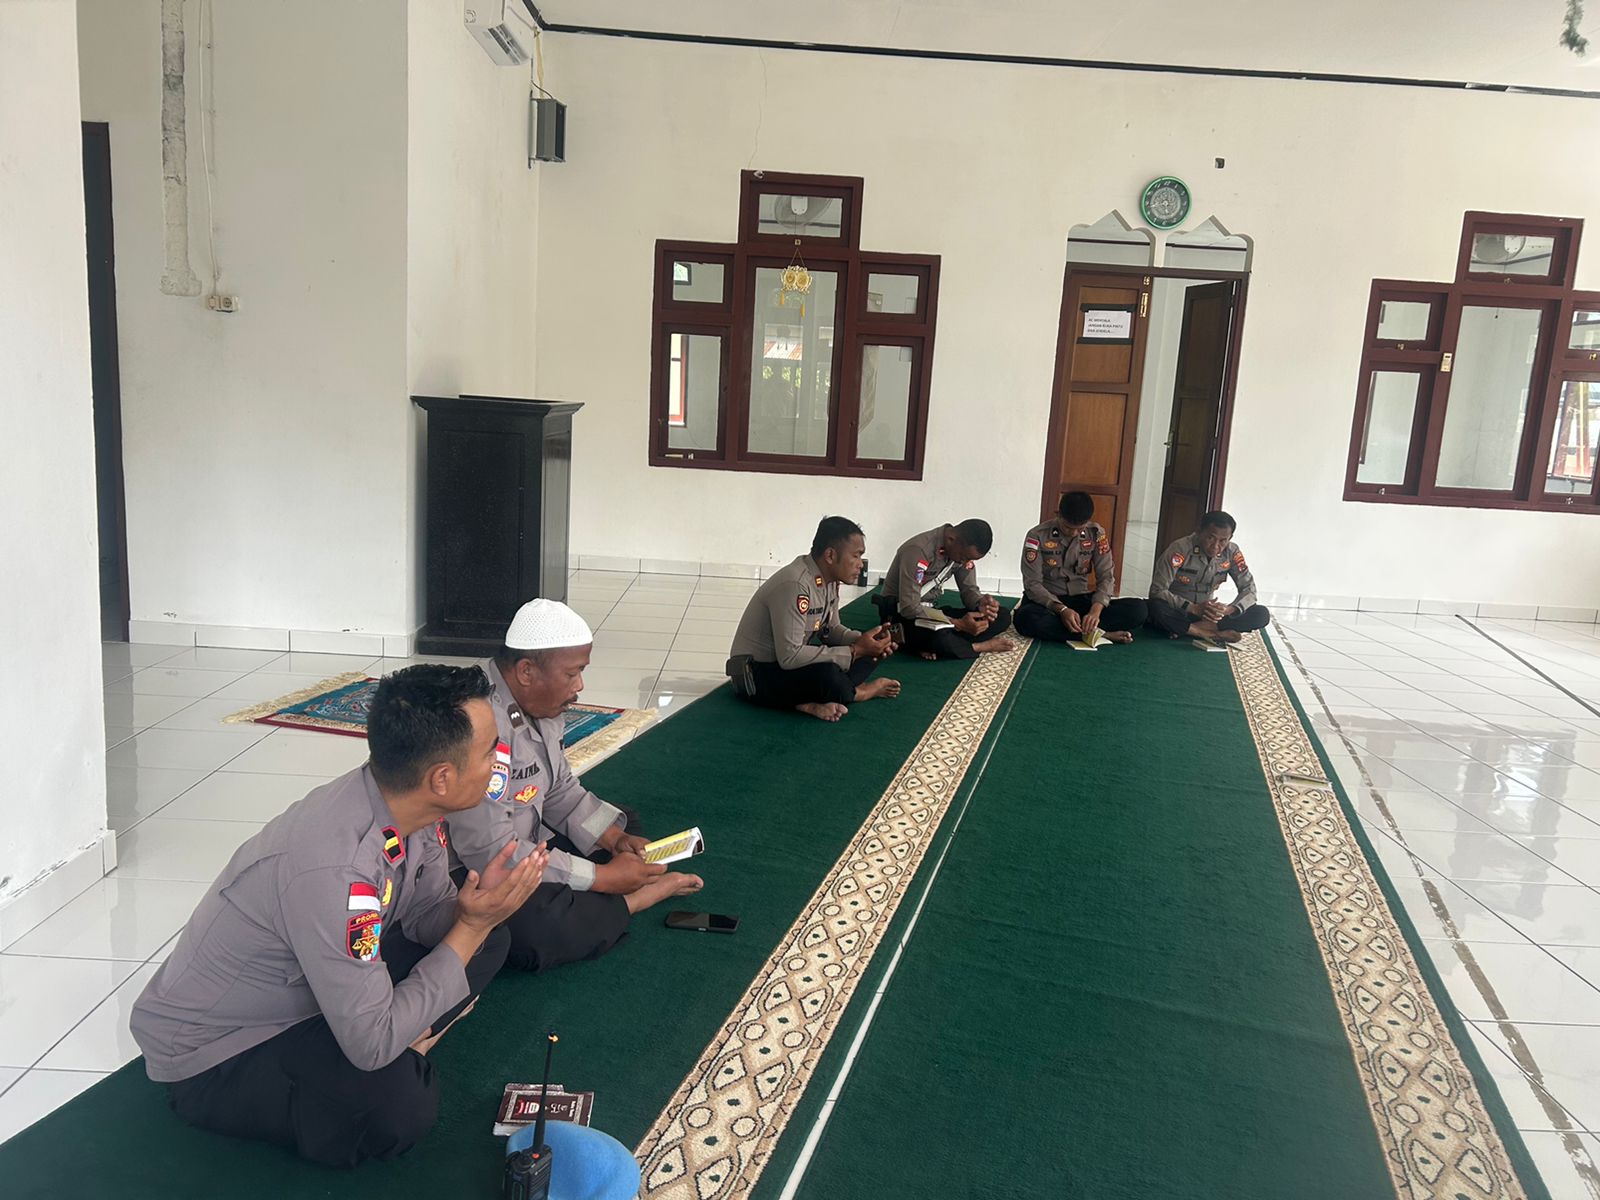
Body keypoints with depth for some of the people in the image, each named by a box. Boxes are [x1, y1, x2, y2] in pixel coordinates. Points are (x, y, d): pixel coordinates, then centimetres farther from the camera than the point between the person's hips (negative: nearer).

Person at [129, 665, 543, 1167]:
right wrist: (469, 926, -26)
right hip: (209, 1053, -7)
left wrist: (475, 911, -22)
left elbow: (429, 919, 1)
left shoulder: (403, 805, -15)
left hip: (302, 992, 8)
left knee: (489, 942, -1)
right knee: (402, 1103, -33)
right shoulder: (335, 869, -38)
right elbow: (373, 1045, -31)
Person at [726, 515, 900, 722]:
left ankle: (812, 702, -11)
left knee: (870, 651, 2)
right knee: (828, 676, -36)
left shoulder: (829, 579, 0)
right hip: (756, 674, -10)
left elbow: (831, 629, 11)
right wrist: (855, 651, -26)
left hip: (788, 660, 10)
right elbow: (790, 657, -32)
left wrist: (862, 641, -11)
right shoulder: (795, 585, -28)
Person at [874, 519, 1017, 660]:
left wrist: (981, 603, -22)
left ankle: (932, 645, -19)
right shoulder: (918, 550, -27)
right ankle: (981, 646, -12)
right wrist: (958, 623, -31)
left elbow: (969, 589, 3)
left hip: (930, 611, 8)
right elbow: (909, 608, -29)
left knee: (1003, 616, -7)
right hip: (901, 614, -8)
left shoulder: (964, 550, -3)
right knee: (941, 640, -42)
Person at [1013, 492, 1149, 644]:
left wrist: (1095, 610, -25)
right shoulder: (1038, 536, -11)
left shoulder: (1096, 534, -2)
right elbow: (1032, 584, -14)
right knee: (1027, 618, -40)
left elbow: (1106, 577, -5)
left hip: (1080, 600, 3)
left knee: (1137, 609, -19)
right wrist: (1062, 609, -29)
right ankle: (1100, 634, -29)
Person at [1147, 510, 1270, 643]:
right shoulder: (1180, 548, -19)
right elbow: (1157, 591, -23)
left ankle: (1199, 627, -22)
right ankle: (1214, 634, -26)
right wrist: (1195, 608, -33)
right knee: (1156, 607, -38)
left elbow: (1249, 590, -3)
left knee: (1262, 614, -15)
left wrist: (1229, 610, -26)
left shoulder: (1232, 552, -7)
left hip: (1207, 614, 4)